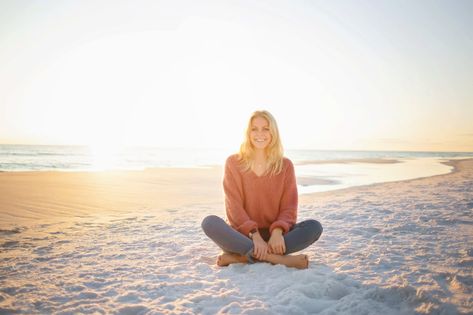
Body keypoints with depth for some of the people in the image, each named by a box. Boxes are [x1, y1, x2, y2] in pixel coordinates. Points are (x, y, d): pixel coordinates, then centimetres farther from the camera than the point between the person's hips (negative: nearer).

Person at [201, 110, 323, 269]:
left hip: (273, 235, 2)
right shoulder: (233, 163, 0)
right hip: (243, 235, -1)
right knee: (209, 222, -29)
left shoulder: (285, 165, 4)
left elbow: (289, 207, -3)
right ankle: (277, 258, -32)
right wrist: (254, 235, -24)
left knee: (314, 227, -23)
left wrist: (277, 232, -23)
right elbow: (234, 206, -8)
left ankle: (240, 257, -29)